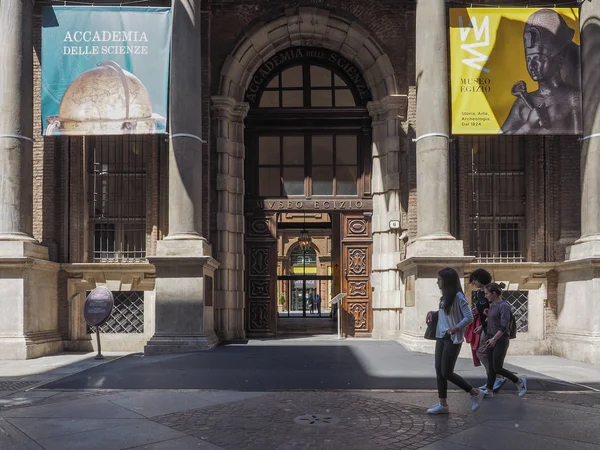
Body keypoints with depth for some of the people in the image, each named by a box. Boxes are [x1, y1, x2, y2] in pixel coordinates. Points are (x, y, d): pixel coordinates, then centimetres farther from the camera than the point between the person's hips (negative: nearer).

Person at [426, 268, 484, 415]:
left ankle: (475, 393, 12)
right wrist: (432, 313, 7)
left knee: (447, 373, -4)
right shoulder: (445, 297, 11)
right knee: (439, 371, 6)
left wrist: (456, 328, -26)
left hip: (453, 339, -8)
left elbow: (469, 317, -17)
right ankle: (443, 404, 12)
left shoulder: (458, 296, -14)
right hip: (441, 337, 8)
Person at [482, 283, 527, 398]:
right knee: (491, 367, 7)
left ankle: (520, 381, 14)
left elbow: (504, 326, -21)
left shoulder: (504, 306, -15)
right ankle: (489, 391, 10)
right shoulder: (492, 305, 10)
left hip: (501, 340, -8)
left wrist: (494, 338, -26)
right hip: (490, 339, 8)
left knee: (497, 368, -3)